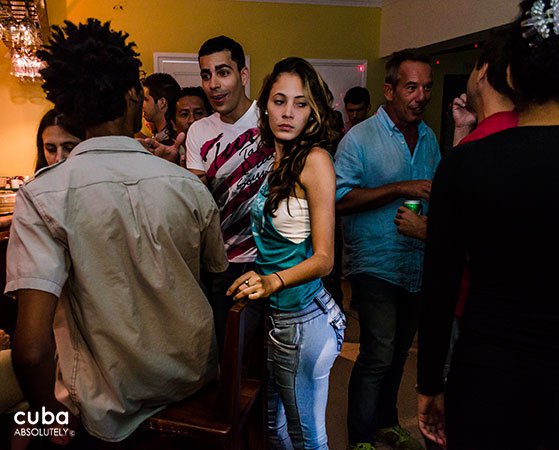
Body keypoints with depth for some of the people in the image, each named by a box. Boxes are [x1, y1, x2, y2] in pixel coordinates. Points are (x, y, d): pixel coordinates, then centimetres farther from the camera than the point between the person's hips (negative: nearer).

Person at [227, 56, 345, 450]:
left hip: (302, 317, -7)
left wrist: (273, 281, -31)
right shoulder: (268, 157, 6)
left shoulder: (315, 159, -15)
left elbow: (324, 258, -17)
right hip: (268, 313, 7)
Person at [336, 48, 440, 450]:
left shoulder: (429, 138, 11)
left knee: (398, 352, 18)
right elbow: (340, 200, -19)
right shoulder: (360, 138, -10)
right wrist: (401, 188, -23)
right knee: (378, 354, -6)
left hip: (418, 263, 7)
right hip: (375, 263, -6)